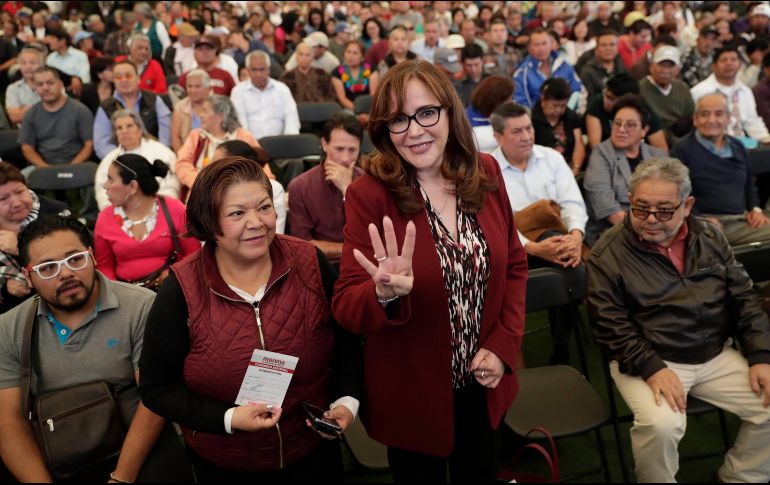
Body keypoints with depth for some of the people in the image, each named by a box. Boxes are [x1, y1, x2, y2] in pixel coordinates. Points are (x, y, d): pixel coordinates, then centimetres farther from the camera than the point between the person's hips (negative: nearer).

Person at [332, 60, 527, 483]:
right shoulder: (369, 194, -19)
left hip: (482, 383, 4)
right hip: (412, 393, -3)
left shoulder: (485, 173, -7)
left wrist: (503, 346, -6)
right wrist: (386, 295, -41)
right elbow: (345, 306, -19)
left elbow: (513, 264, 4)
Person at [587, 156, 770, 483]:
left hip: (717, 356, 5)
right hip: (647, 360, -5)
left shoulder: (710, 237, 7)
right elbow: (611, 325, -11)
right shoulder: (608, 254, -8)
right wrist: (651, 368, -22)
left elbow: (743, 298, 10)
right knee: (661, 425, -31)